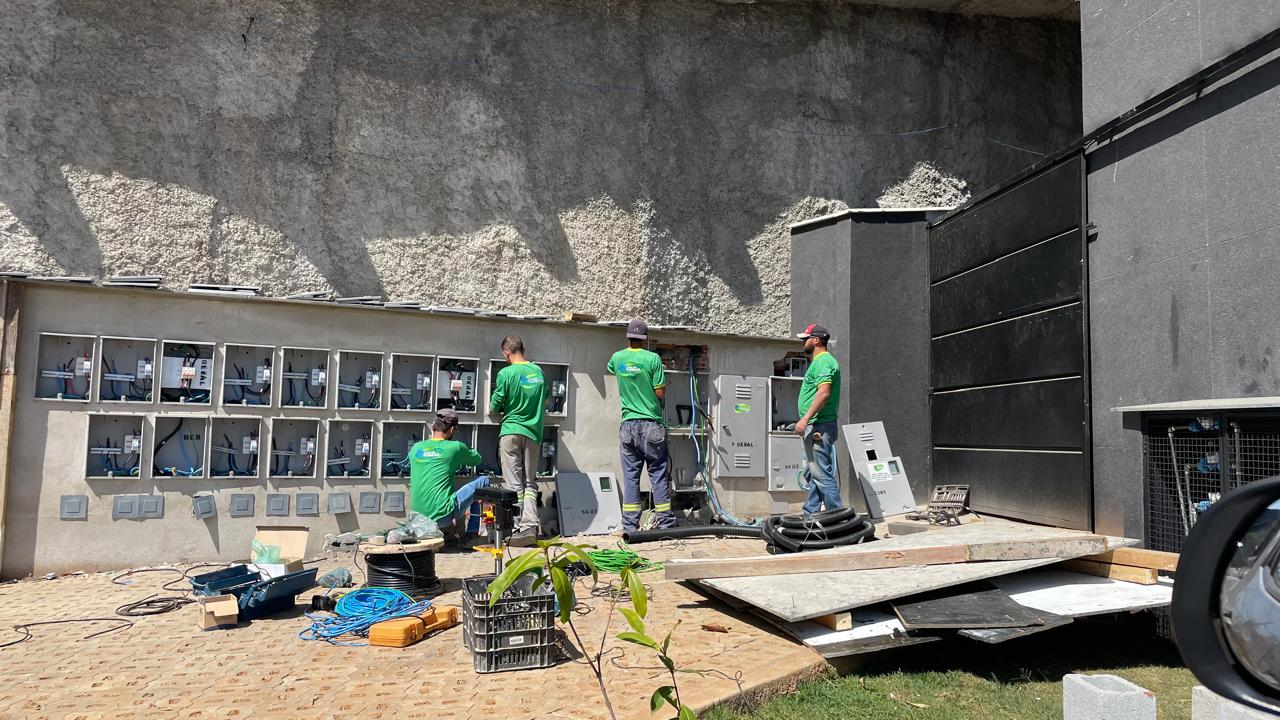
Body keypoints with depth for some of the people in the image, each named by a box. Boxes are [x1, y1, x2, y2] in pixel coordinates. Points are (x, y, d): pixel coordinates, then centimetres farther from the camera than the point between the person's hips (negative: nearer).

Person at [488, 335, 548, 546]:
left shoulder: (506, 373, -9)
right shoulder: (538, 372, 6)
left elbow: (494, 407, -3)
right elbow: (545, 402, 18)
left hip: (511, 432, -4)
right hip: (534, 433, 4)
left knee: (514, 484, -1)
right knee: (530, 484, 9)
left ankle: (521, 529, -5)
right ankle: (531, 525, -2)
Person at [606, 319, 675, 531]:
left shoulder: (617, 358, 6)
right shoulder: (652, 358, -7)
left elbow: (608, 370, 31)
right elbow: (661, 393, -7)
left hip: (628, 424, 3)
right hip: (651, 424, -3)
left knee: (630, 476, 6)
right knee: (659, 474, 3)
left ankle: (630, 525, 6)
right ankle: (664, 522, 6)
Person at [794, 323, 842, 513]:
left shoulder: (823, 361, -13)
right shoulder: (819, 361, 20)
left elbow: (824, 393, -25)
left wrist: (805, 419, -27)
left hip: (819, 427, -11)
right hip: (815, 427, 11)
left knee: (822, 474, -10)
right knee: (812, 474, 15)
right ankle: (810, 514, 21)